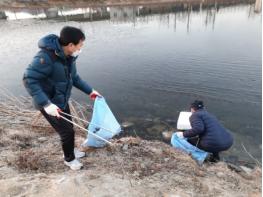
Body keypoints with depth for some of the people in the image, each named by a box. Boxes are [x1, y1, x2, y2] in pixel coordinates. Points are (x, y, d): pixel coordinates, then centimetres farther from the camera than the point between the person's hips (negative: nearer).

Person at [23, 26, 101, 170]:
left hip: (62, 101, 8)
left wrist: (89, 91, 12)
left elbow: (74, 77, 11)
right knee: (67, 131, 1)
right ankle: (69, 159, 29)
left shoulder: (69, 56, -3)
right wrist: (46, 104, -35)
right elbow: (29, 80, -28)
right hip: (49, 104, -8)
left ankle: (71, 150, 48)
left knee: (68, 127, 22)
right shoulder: (46, 56, -29)